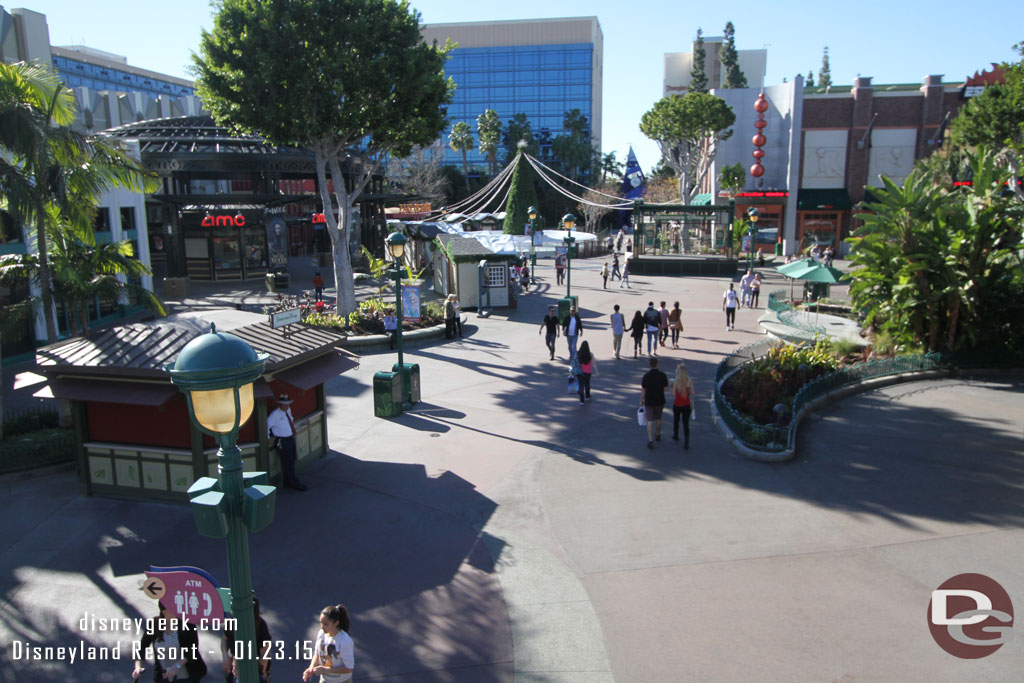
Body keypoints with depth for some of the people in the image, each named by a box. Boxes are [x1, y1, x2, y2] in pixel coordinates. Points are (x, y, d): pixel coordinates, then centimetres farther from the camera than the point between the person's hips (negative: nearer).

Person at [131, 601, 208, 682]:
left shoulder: (187, 623, -15)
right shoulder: (154, 624, -6)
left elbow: (193, 649, -18)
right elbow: (142, 647, -3)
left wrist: (176, 666, -29)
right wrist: (138, 667, -20)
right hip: (164, 676, 3)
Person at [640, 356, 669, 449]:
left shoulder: (646, 376, -16)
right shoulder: (662, 375, -11)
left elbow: (643, 391, -10)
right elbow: (666, 389, -3)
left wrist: (641, 401, 3)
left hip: (649, 402, -2)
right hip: (660, 401, 2)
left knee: (650, 421, 2)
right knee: (658, 418, 23)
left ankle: (650, 441, -6)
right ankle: (657, 435, 42)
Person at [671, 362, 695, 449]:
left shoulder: (675, 381, -15)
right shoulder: (689, 381, -10)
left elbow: (673, 393, -16)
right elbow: (692, 392, -8)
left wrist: (672, 386, 0)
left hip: (677, 405, -1)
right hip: (686, 405, 1)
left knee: (676, 421, 24)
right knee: (686, 424, 2)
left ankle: (675, 436, 45)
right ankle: (686, 444, -7)